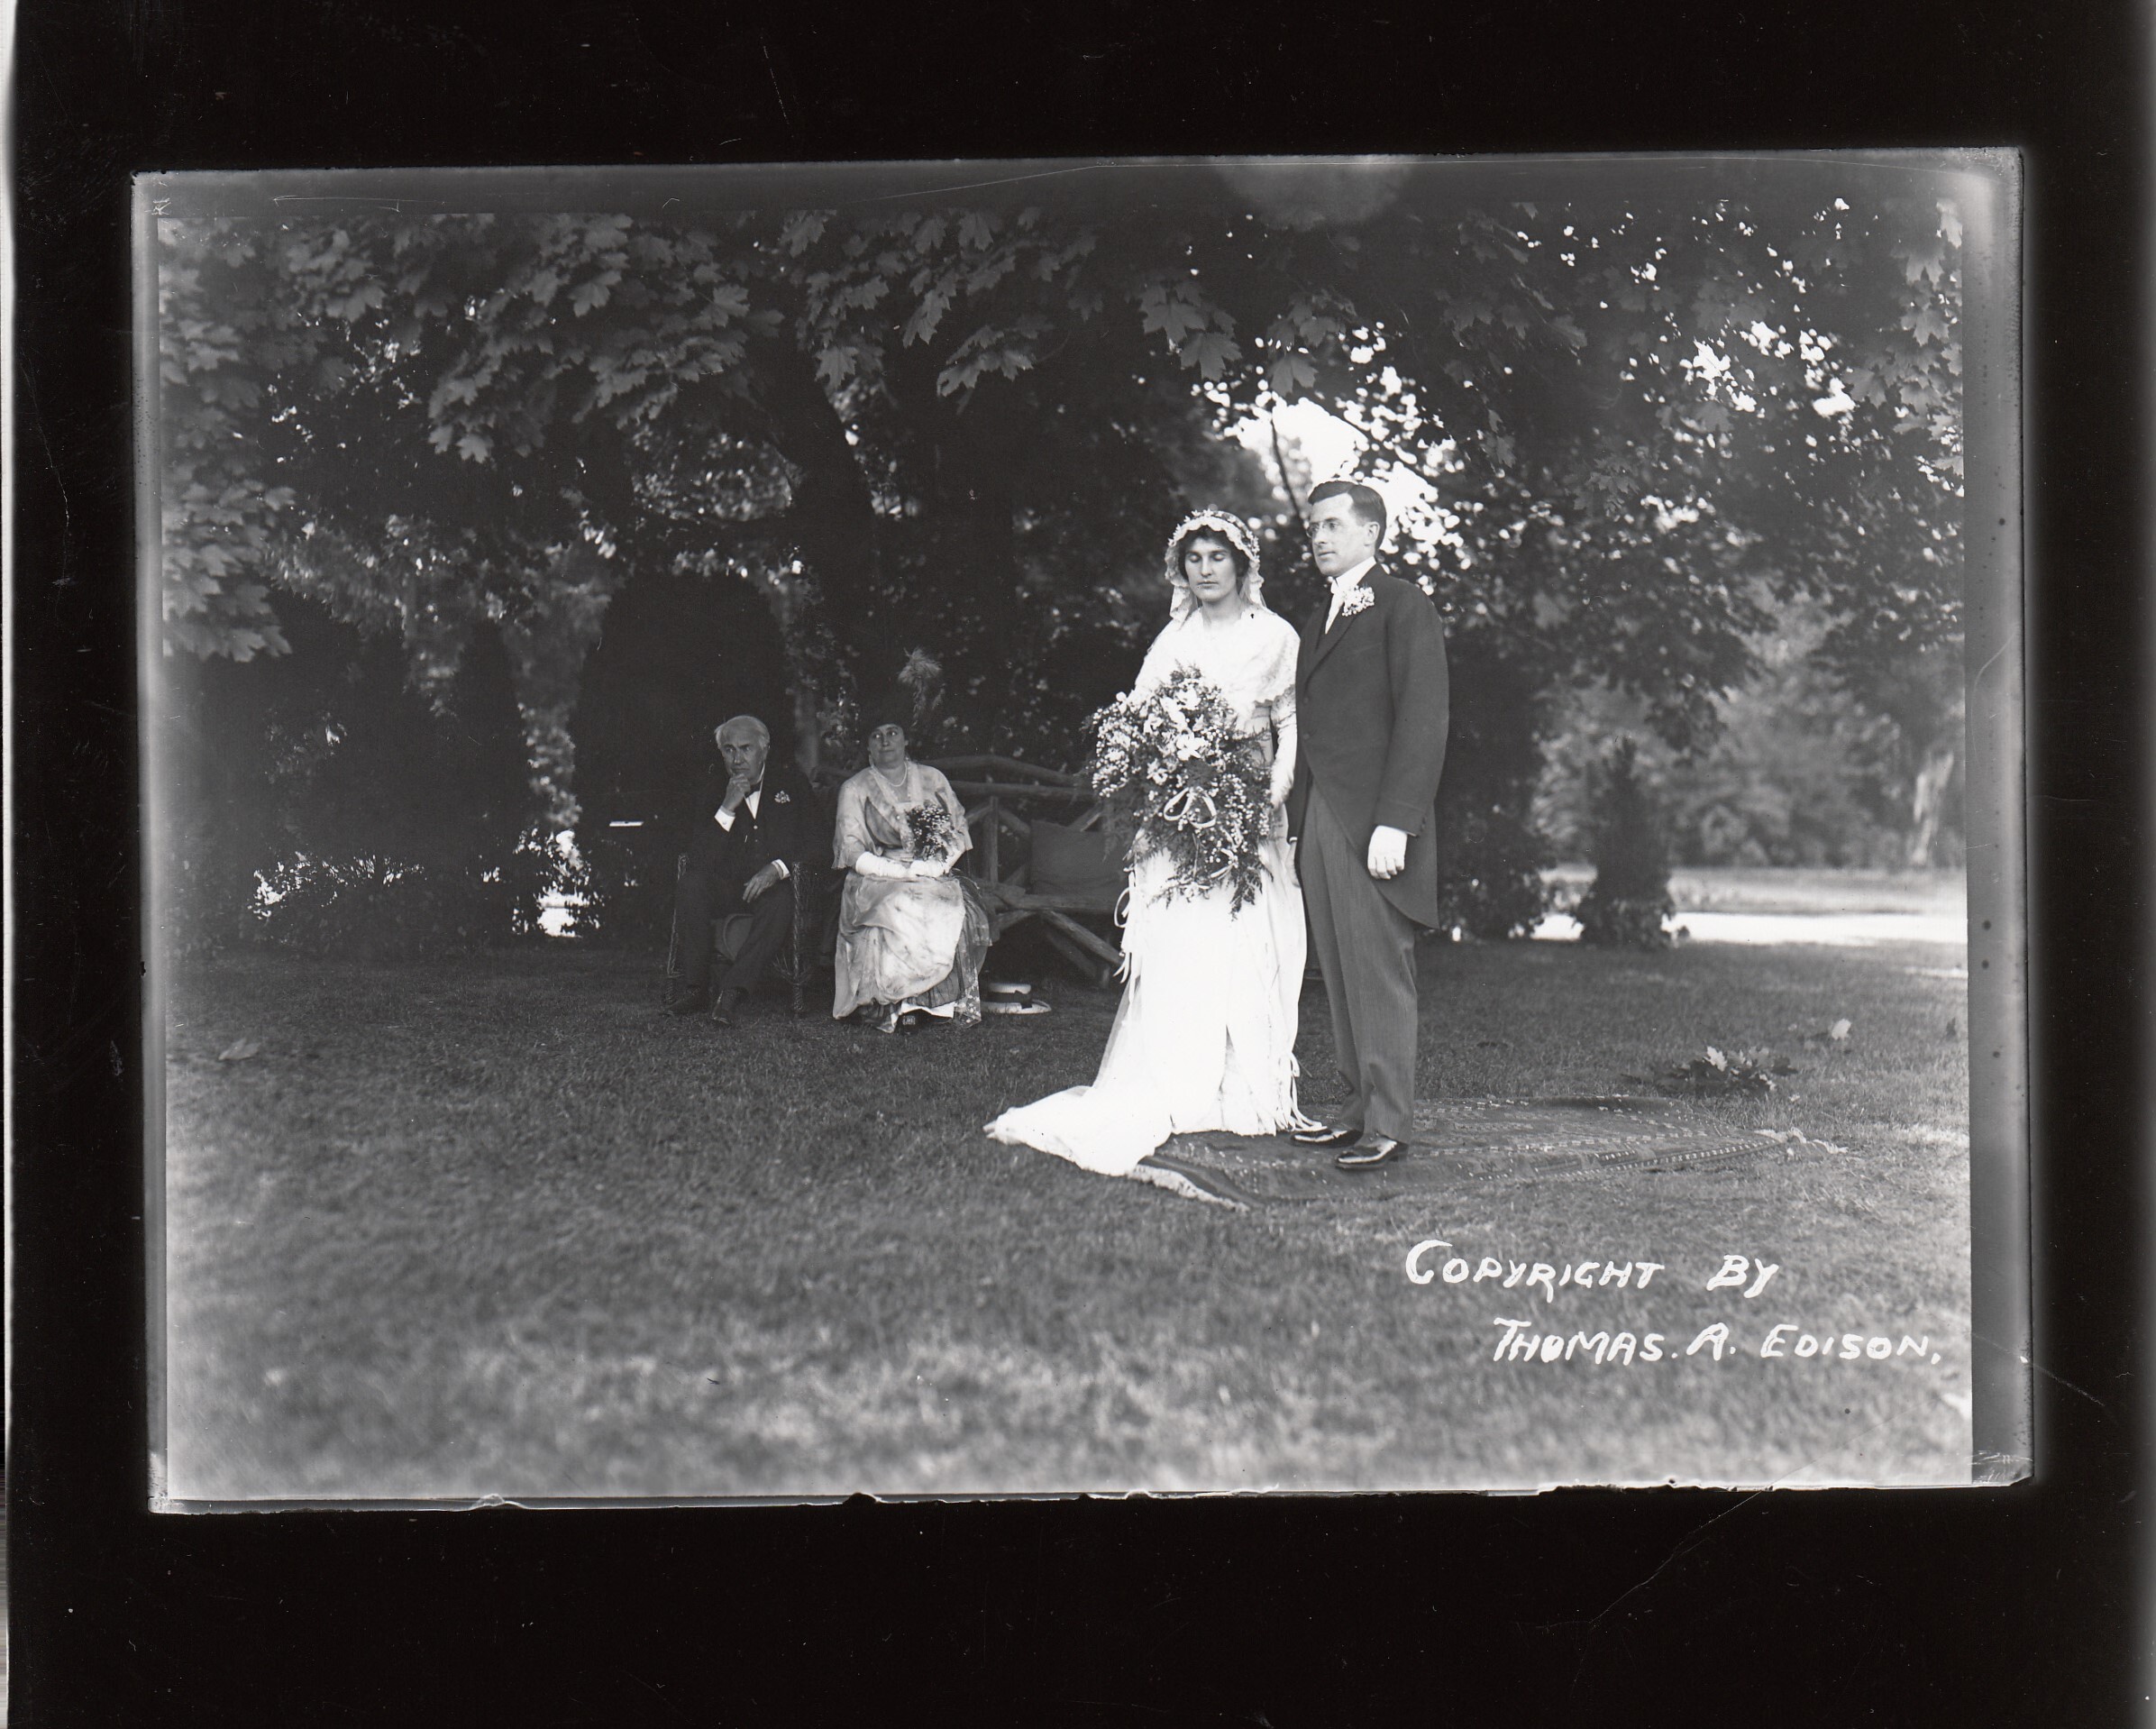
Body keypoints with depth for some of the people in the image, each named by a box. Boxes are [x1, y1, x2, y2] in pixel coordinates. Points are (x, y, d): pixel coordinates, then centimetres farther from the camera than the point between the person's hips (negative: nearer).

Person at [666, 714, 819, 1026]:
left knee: (780, 902, -37)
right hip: (729, 889, 2)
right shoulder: (716, 792, 9)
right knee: (691, 884, -28)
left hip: (773, 885, -2)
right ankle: (696, 990, -22)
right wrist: (727, 809, -14)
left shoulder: (790, 781, 6)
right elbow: (700, 860, -3)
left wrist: (778, 868, -18)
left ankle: (732, 992, -35)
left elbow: (816, 845, 1)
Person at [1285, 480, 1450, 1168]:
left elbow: (1424, 719, -12)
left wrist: (1395, 823, -19)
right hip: (1320, 822, 8)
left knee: (1379, 974, -6)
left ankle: (1389, 1122, -1)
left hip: (1373, 824, -8)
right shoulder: (1320, 620, 22)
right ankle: (1362, 1107, 16)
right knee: (1341, 976, 10)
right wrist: (1295, 819, 10)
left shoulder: (1403, 606, -5)